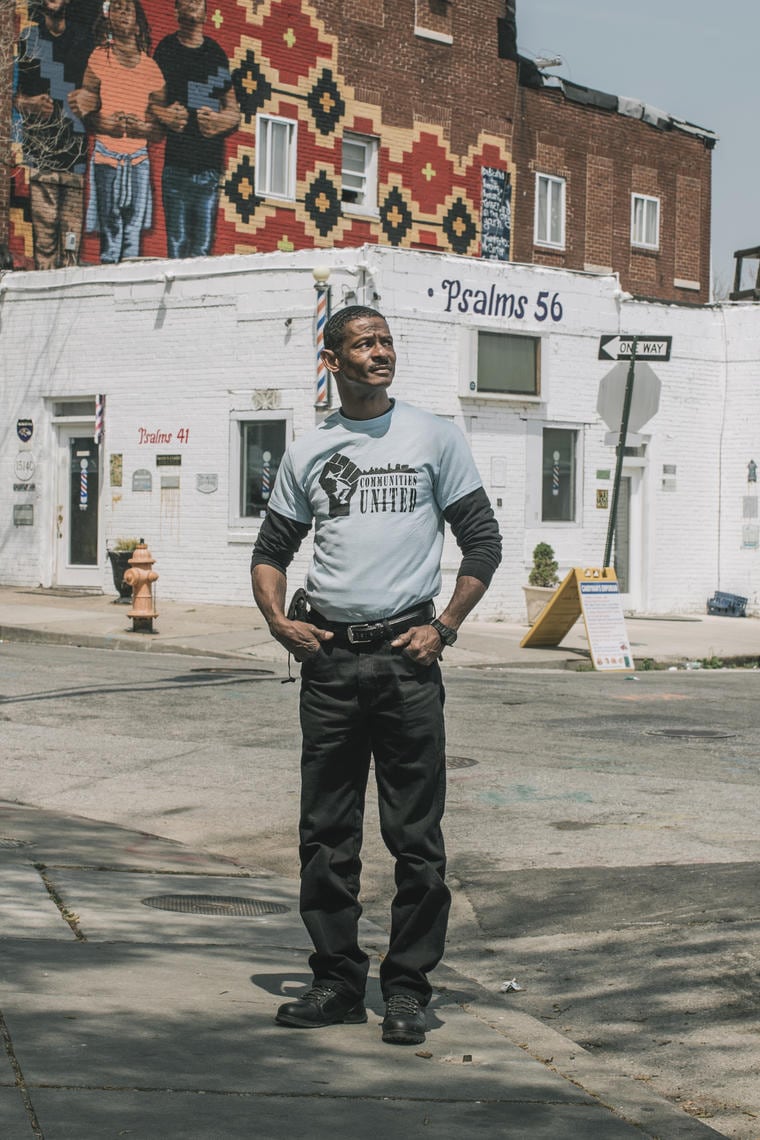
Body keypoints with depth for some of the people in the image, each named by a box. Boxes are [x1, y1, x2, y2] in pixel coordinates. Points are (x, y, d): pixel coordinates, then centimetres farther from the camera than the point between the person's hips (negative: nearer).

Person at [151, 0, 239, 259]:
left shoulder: (216, 53, 15)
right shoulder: (167, 49, 10)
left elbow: (233, 110, 17)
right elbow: (154, 103, 9)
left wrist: (219, 121, -5)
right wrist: (166, 116, -14)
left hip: (209, 163, 2)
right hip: (176, 162, -2)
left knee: (203, 247, -3)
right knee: (177, 244, -7)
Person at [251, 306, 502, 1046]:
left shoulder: (434, 437, 5)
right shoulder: (308, 452, 11)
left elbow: (482, 542, 5)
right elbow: (271, 550, 18)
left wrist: (443, 627, -4)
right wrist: (278, 621, 1)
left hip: (407, 655, -2)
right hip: (329, 658, 2)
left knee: (415, 835, -1)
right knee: (325, 832, 6)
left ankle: (407, 987, 7)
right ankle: (337, 980, 16)